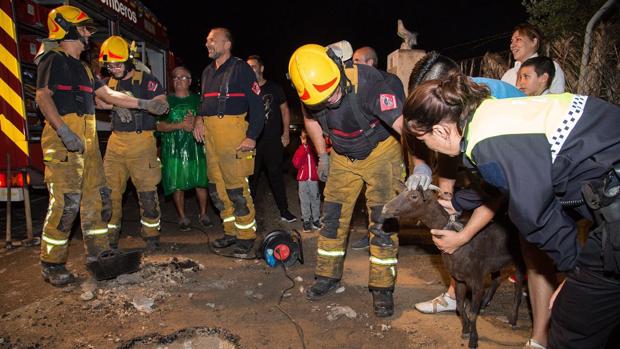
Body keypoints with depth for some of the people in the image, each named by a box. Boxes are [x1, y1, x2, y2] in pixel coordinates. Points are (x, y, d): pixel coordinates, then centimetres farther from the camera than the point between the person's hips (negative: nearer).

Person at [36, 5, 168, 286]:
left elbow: (109, 95, 21)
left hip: (88, 139, 9)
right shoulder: (53, 60, -2)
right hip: (63, 137, -9)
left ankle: (98, 252, 20)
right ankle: (51, 265, 1)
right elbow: (43, 97, -13)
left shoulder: (82, 68, 24)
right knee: (66, 201, -11)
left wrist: (145, 104, 16)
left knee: (97, 196, 10)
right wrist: (64, 131, -25)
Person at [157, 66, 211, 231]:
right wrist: (181, 125, -14)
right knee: (177, 185, 2)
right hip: (173, 149, 0)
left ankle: (203, 214, 21)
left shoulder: (198, 100, 9)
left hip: (196, 147, 0)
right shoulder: (166, 100, 7)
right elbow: (160, 126, -2)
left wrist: (195, 123, -13)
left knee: (201, 183, 2)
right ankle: (182, 217, 18)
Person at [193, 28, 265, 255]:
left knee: (236, 188, -6)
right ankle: (231, 232, 25)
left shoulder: (240, 68, -4)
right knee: (216, 188, 11)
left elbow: (257, 104, -8)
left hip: (232, 132, -8)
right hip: (210, 134, 8)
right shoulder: (207, 72, 20)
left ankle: (247, 234, 8)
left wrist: (252, 136, -14)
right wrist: (199, 119, 9)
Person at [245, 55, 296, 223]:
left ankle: (284, 211, 9)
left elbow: (285, 110, 8)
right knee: (251, 176, 6)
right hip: (252, 141, 1)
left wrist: (285, 134, 1)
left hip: (273, 140, -1)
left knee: (276, 175, 2)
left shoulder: (274, 88, 5)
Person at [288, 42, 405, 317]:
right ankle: (328, 276, 21)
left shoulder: (369, 83, -33)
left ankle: (382, 287, 5)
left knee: (383, 221, -9)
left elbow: (403, 123, -42)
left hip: (381, 152, -4)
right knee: (332, 217, 4)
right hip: (343, 156, 5)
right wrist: (322, 155, 3)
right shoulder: (312, 92, -16)